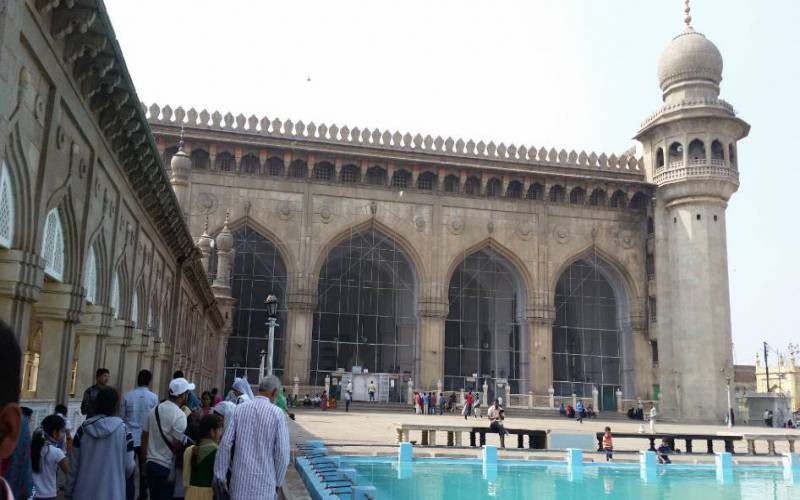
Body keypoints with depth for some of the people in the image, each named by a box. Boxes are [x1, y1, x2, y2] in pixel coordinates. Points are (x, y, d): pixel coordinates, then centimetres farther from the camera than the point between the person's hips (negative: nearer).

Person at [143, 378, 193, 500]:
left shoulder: (155, 410, 6)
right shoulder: (179, 415, -17)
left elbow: (144, 436, 14)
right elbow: (178, 446, -18)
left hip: (151, 464, 7)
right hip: (167, 468, -7)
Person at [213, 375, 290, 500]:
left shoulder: (240, 409, -1)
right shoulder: (277, 413, -8)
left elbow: (226, 444, -3)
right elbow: (282, 453, -8)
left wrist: (220, 475, 7)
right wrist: (277, 482, 6)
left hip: (240, 479, 3)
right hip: (264, 480, -3)